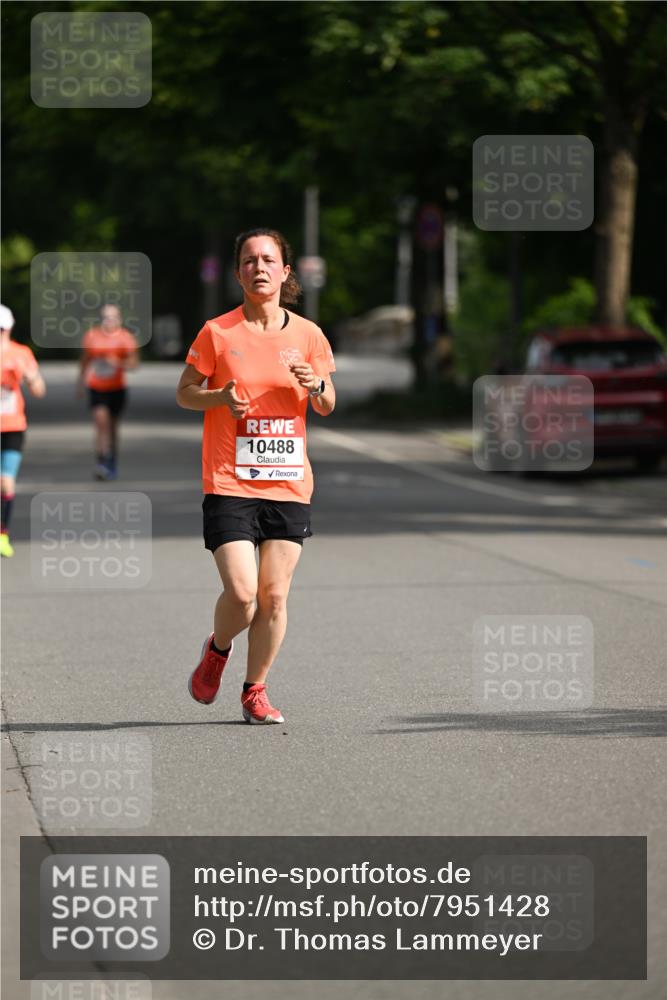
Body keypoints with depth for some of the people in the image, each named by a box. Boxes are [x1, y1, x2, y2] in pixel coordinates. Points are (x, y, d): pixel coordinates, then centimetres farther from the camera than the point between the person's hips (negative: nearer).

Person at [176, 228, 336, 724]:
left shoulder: (307, 335, 5)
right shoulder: (217, 333, -3)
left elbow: (327, 407, 14)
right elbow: (184, 392, 6)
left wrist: (317, 387, -9)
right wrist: (221, 398, -14)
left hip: (289, 484, 3)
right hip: (229, 483, -3)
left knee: (274, 595, 1)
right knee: (242, 592, -12)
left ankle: (255, 691, 17)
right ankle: (217, 650, 21)